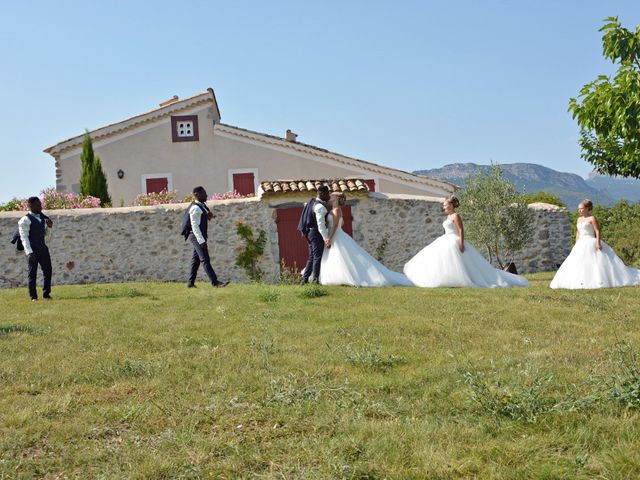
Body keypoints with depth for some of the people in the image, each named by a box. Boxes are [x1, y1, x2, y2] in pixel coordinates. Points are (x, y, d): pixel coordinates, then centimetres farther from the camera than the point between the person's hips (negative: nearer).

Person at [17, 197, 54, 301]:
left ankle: (46, 293, 21)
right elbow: (24, 237, -12)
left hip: (43, 247, 7)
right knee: (32, 273, -1)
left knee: (48, 271, 9)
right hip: (32, 250, -7)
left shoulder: (42, 218, 15)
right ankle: (33, 296, 6)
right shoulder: (25, 220, -7)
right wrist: (29, 252, -20)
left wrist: (48, 226, 5)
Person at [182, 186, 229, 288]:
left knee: (196, 259, 13)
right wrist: (201, 241, -25)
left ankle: (191, 283, 20)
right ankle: (215, 282, -14)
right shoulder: (195, 208, -17)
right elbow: (194, 226, -21)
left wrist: (209, 216, 3)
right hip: (196, 236, -10)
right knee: (205, 259, -11)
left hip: (201, 236, 10)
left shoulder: (202, 205, 12)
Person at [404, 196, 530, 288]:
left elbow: (461, 230, -18)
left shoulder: (455, 216, -13)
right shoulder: (448, 216, 15)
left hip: (454, 243, -10)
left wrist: (461, 244, -24)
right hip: (447, 242, 10)